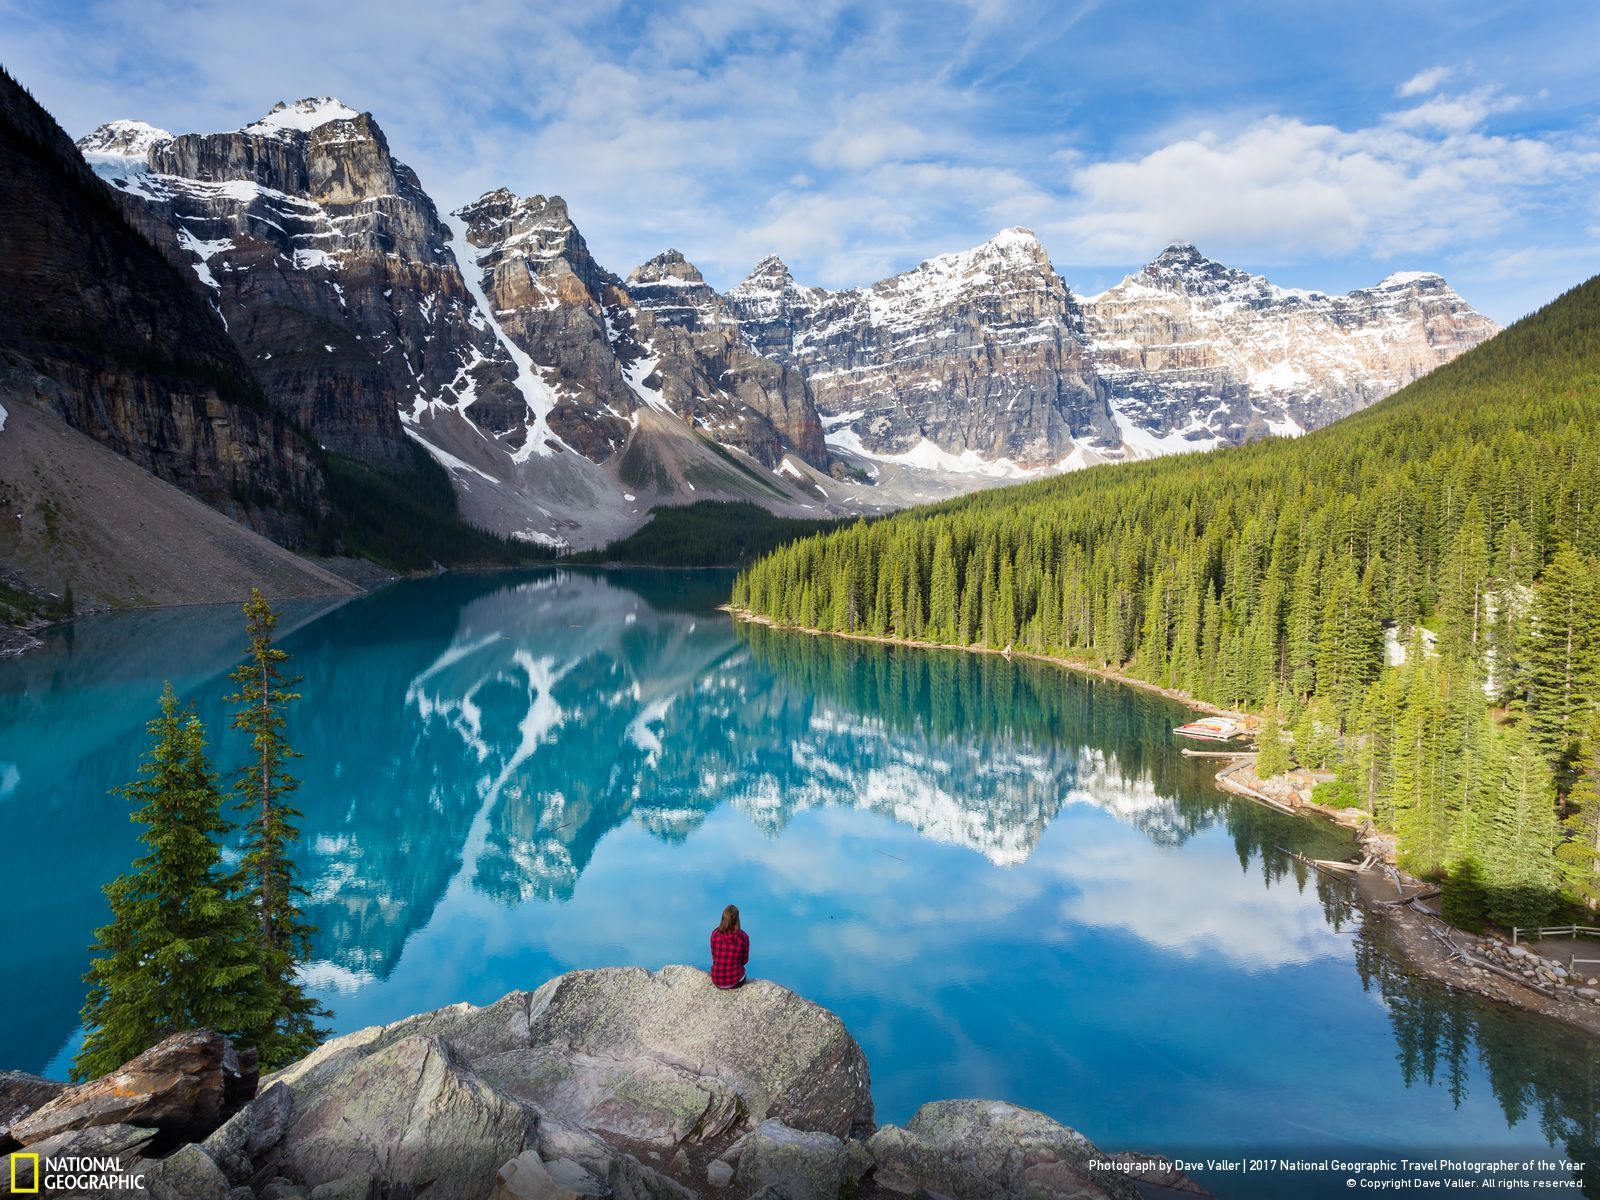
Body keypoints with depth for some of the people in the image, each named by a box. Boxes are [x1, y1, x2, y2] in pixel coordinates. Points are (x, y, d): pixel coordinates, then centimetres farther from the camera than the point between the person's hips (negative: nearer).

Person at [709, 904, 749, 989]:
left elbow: (714, 957, 1)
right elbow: (745, 960, -1)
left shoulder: (715, 933, -12)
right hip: (735, 982, -1)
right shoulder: (743, 937, -15)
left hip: (716, 980, 1)